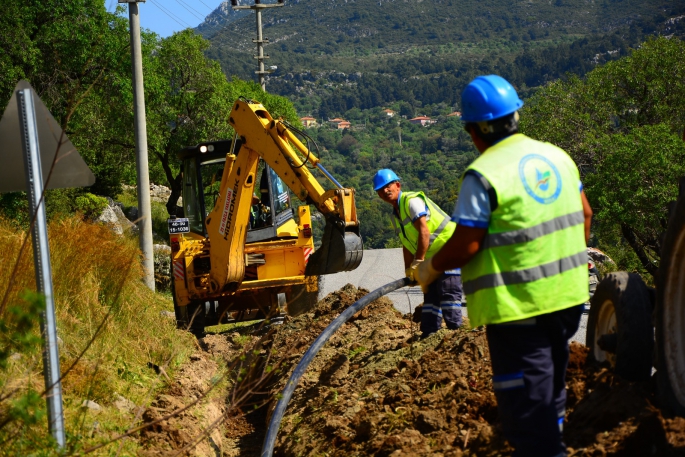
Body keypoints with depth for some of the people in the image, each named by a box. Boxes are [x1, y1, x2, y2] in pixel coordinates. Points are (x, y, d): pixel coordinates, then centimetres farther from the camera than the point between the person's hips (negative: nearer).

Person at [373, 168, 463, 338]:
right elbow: (407, 246, 15)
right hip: (434, 255, 10)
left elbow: (424, 231, -26)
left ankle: (454, 329, -19)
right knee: (431, 293, 10)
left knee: (448, 292, -17)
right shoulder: (396, 215, 13)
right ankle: (429, 334, 12)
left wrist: (418, 262, -27)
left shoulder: (412, 201, -16)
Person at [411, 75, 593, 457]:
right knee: (552, 387, 24)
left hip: (518, 304, -8)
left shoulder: (483, 175, -17)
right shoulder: (557, 156, 6)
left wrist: (429, 269, -2)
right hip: (567, 295, 8)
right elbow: (584, 214, 15)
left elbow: (465, 246, -19)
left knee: (526, 401, 1)